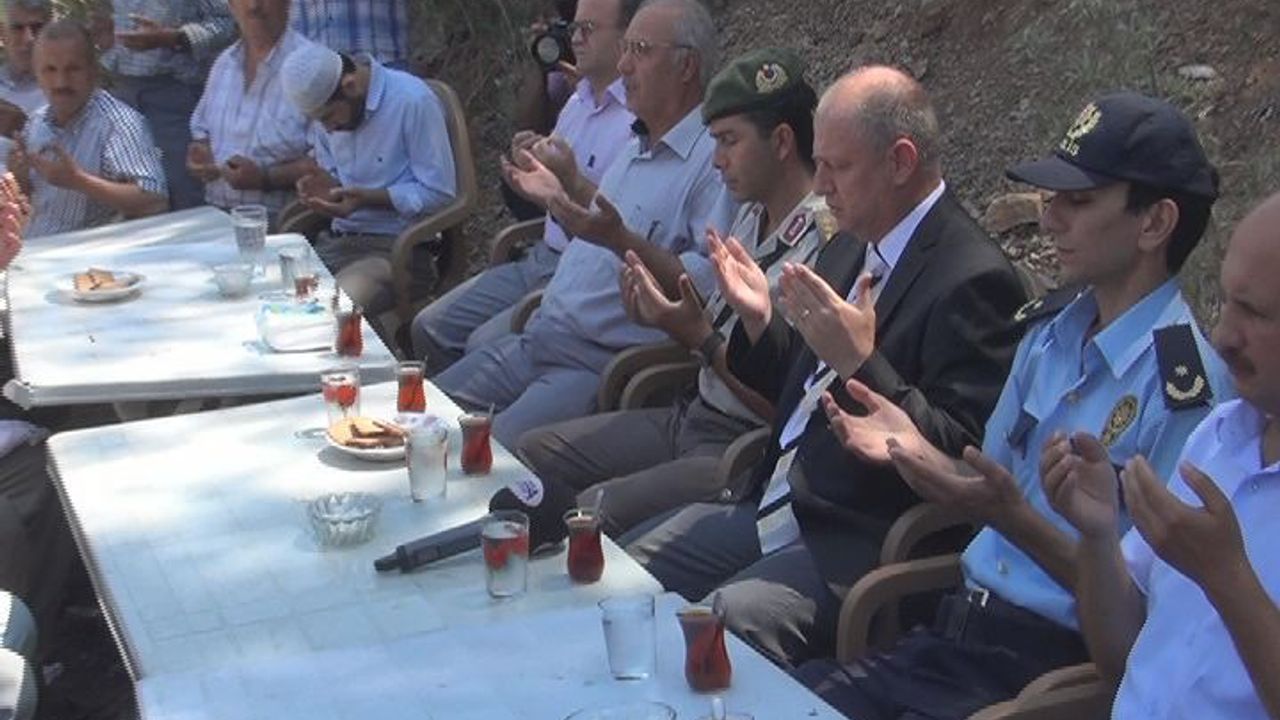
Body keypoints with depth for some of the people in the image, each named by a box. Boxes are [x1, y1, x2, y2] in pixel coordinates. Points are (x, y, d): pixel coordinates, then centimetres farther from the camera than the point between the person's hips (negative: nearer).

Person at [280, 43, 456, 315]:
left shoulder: (413, 102, -15)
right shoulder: (327, 104, 8)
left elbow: (439, 193, -13)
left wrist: (367, 198, -20)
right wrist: (327, 188, -2)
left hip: (395, 247, -7)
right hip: (338, 239, 7)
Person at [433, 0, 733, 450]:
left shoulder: (714, 158, -13)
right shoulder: (638, 147, 18)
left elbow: (711, 287, -23)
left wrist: (619, 239, -29)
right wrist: (565, 195, 24)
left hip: (604, 363, -9)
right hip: (540, 340, 10)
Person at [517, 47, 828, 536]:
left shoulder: (825, 244, -20)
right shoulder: (753, 215, 7)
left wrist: (700, 338, -23)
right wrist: (668, 319, -7)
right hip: (693, 416, 9)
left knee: (597, 509, -24)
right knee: (529, 454, 7)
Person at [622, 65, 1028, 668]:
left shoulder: (972, 279, -15)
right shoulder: (852, 246, 12)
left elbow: (961, 458, -19)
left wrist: (861, 363, -28)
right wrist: (759, 319, 2)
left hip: (857, 545, -9)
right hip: (770, 507, 9)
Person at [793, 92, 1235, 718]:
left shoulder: (1186, 392, -17)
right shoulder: (1051, 327, 7)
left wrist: (1014, 519, -26)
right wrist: (917, 453, -2)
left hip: (1052, 663, -7)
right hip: (957, 628, 7)